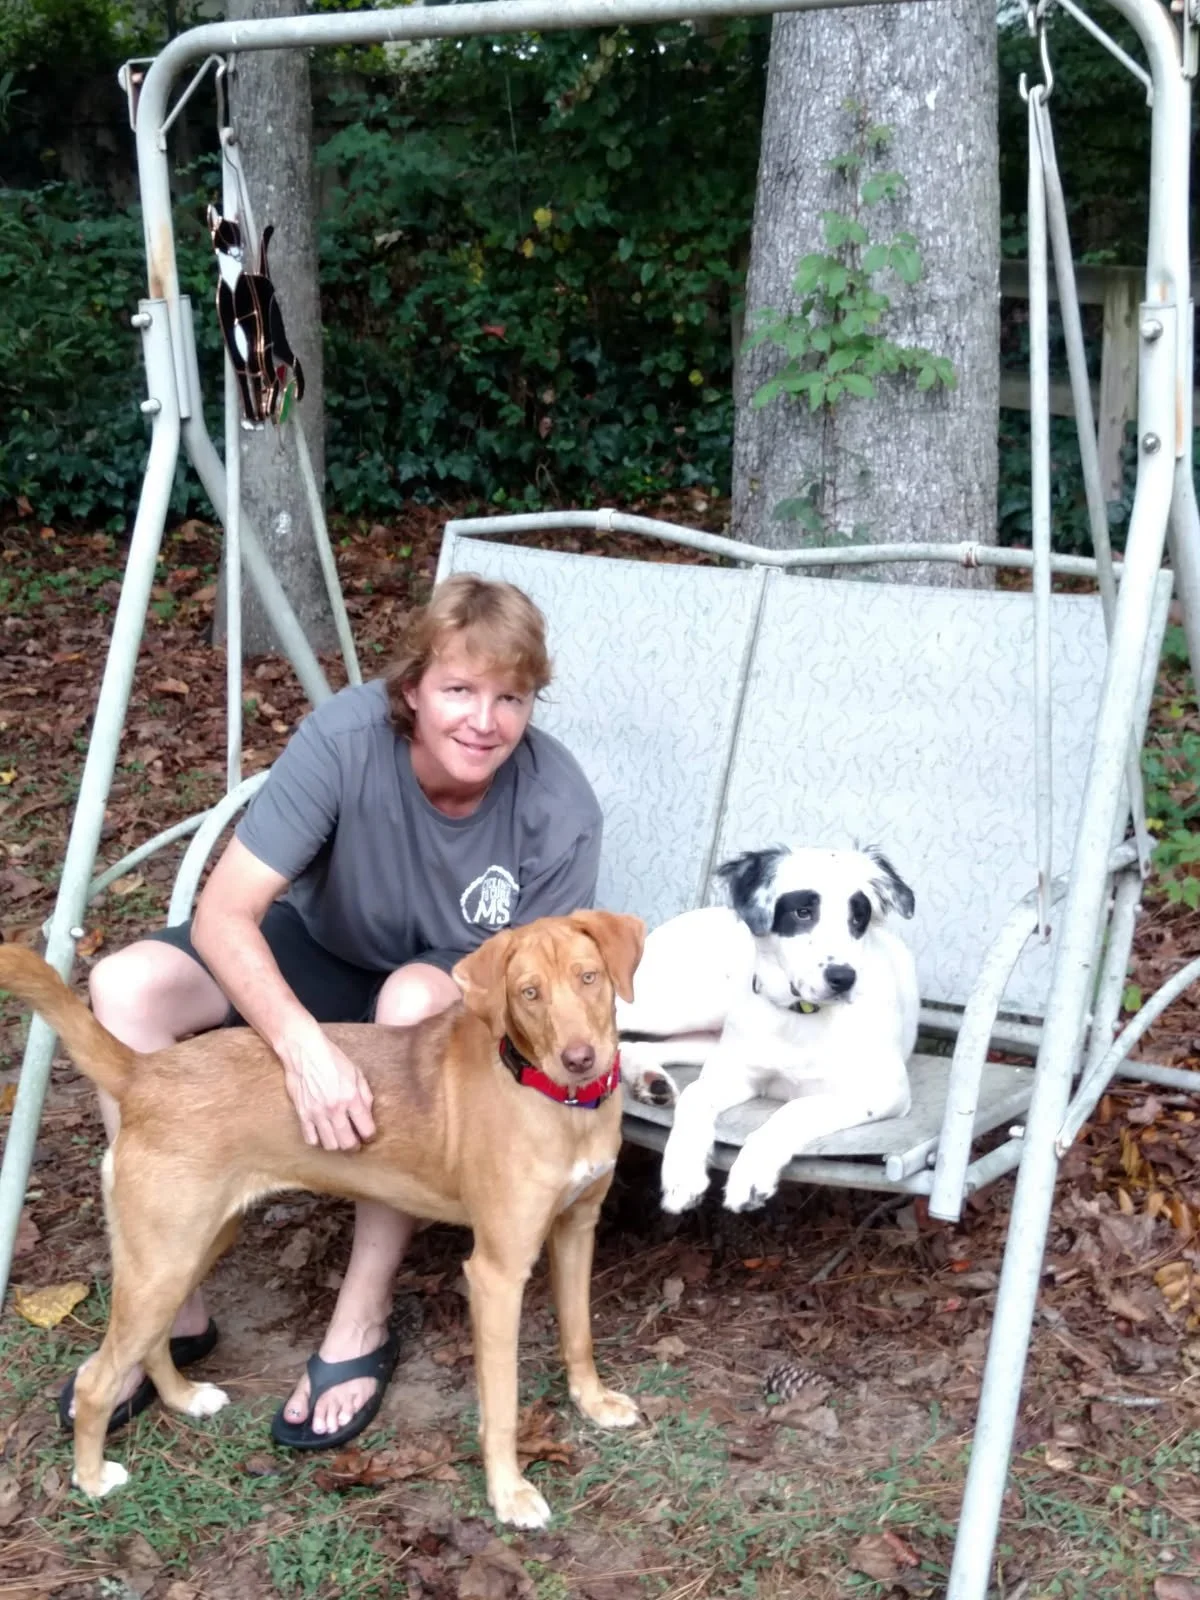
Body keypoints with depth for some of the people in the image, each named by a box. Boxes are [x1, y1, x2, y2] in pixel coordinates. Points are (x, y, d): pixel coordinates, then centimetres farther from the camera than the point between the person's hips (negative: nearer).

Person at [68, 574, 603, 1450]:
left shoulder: (559, 809, -29)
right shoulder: (345, 737, -30)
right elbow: (224, 915, -33)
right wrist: (305, 1044, -48)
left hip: (461, 1003, -2)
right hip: (322, 953, 2)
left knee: (418, 999, -38)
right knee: (127, 986, -21)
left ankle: (363, 1322, -22)